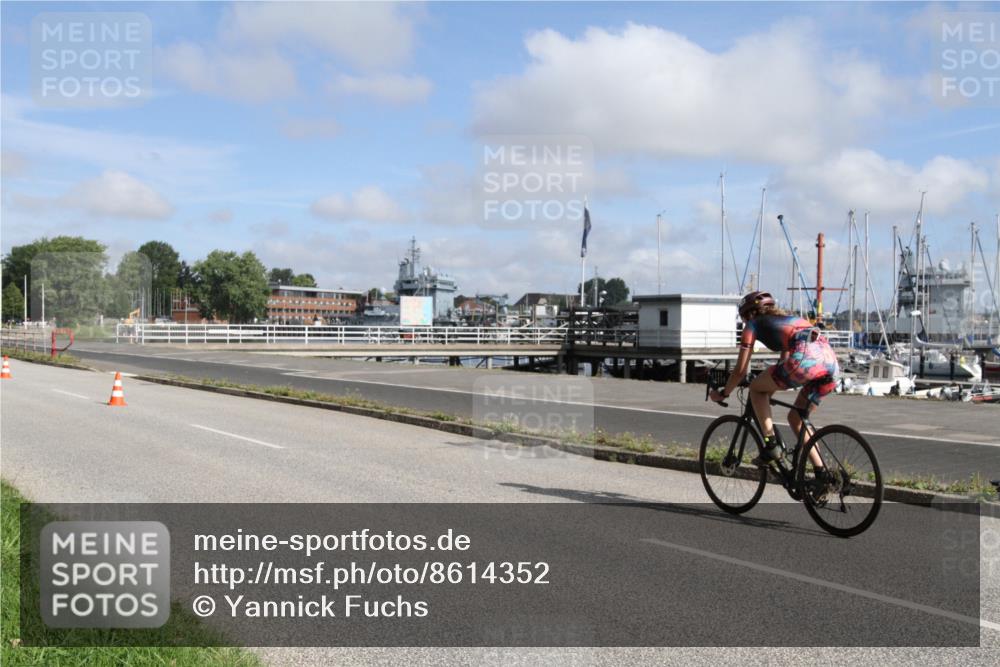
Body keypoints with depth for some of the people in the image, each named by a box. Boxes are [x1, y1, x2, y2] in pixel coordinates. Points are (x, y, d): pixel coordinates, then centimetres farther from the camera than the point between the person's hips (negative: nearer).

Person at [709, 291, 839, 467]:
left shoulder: (754, 324, 18)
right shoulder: (787, 319, 37)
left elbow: (740, 371, 18)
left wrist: (723, 393, 32)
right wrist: (771, 385, 60)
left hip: (805, 358, -7)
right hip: (831, 362, 7)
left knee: (756, 389, 16)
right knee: (796, 418, 22)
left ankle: (771, 447, 9)